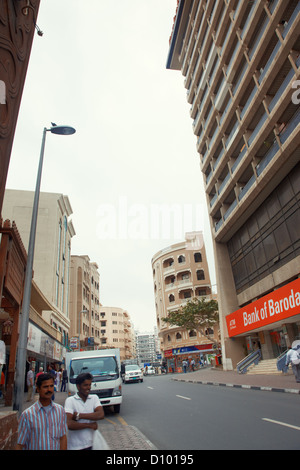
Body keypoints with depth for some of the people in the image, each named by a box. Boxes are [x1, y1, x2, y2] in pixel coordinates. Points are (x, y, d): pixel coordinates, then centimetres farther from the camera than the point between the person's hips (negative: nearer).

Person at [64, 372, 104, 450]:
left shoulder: (94, 398, 2)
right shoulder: (70, 401, -10)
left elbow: (101, 415, -12)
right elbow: (68, 424, -20)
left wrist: (79, 415, -17)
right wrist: (89, 425, -13)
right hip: (75, 446, -3)